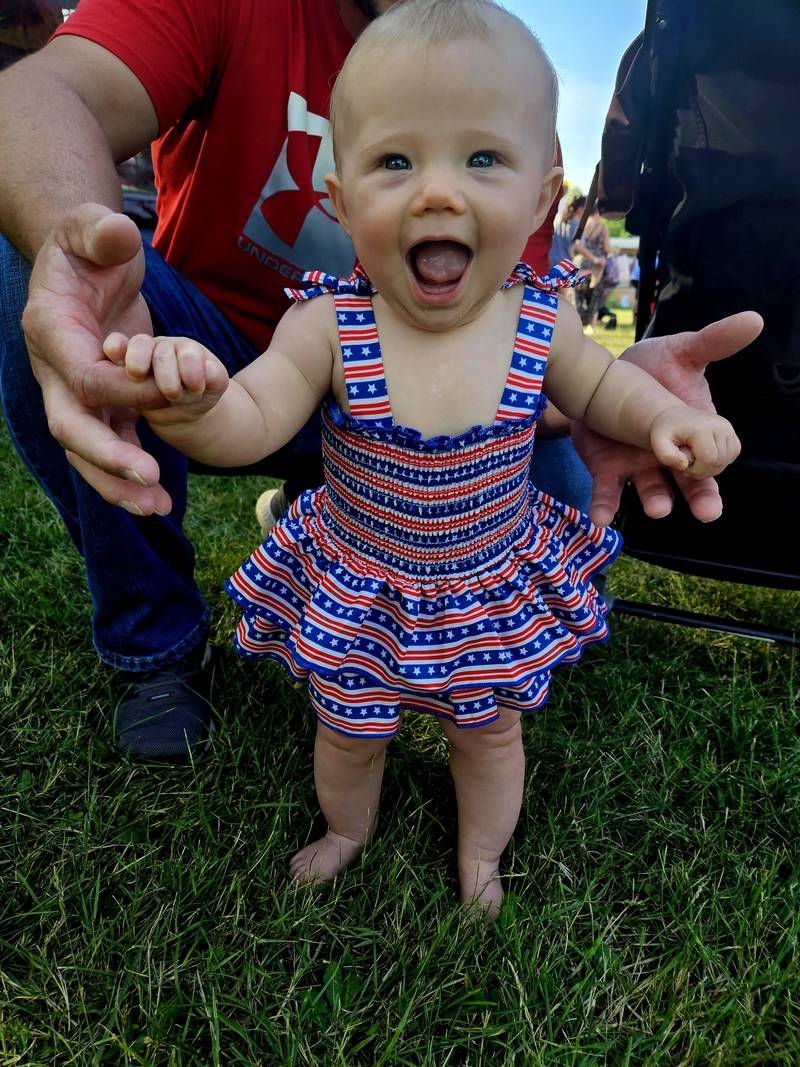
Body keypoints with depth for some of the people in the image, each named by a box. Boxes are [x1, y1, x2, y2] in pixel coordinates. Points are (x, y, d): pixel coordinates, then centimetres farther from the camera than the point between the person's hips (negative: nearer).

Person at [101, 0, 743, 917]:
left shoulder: (542, 317, -17)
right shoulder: (328, 327, -24)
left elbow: (596, 386, 2)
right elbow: (249, 422, -24)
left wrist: (666, 417, -16)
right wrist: (194, 402, -46)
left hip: (496, 591, 2)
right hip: (355, 590, 0)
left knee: (489, 734, 24)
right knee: (347, 731, 24)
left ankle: (480, 855, 58)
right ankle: (347, 829, 60)